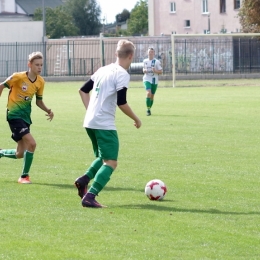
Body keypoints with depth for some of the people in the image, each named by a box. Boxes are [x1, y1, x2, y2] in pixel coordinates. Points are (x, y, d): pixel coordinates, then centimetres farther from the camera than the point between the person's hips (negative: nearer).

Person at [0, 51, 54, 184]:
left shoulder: (40, 82, 1)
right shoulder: (18, 77, -17)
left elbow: (39, 101, 12)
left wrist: (48, 110, -6)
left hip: (26, 116, 7)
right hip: (15, 115, -7)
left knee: (19, 154, 8)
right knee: (31, 143, -21)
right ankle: (24, 176, -7)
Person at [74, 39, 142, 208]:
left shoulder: (103, 70, 14)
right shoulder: (122, 74, -10)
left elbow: (83, 90, 20)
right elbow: (121, 103, -17)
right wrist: (136, 119, -4)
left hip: (90, 122, 8)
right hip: (104, 124, -8)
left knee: (103, 158, 24)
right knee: (111, 163, -7)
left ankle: (84, 180, 2)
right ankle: (90, 197, -20)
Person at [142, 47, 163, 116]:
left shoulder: (157, 62, -3)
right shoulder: (145, 61, 7)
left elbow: (161, 71, -1)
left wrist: (155, 71, -20)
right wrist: (144, 71, -2)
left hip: (154, 80, 0)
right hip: (147, 80, 0)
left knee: (152, 95, 8)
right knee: (148, 93, -20)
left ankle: (149, 109, 27)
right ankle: (148, 110, -18)